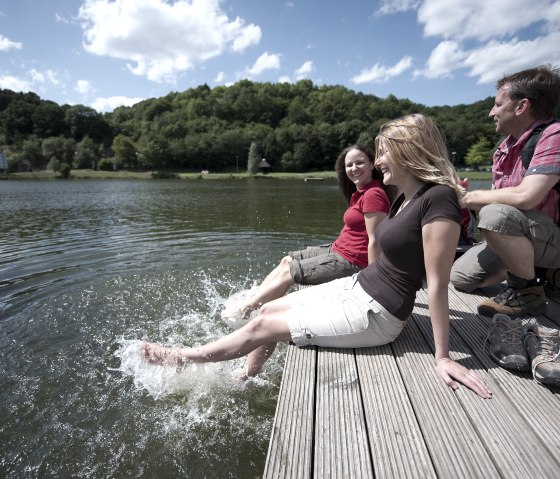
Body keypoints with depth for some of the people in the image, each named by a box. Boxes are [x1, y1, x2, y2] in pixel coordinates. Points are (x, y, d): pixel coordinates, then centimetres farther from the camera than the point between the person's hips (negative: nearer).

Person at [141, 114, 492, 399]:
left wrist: (443, 357, -18)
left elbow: (438, 284, -22)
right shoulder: (407, 197, 6)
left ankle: (180, 358, 20)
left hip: (374, 315, -8)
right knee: (269, 309, 10)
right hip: (356, 287, 9)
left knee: (262, 327, -2)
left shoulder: (438, 199, -22)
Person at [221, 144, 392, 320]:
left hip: (350, 261, -9)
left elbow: (375, 241, -22)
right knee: (287, 260, 8)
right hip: (336, 249, 9)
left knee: (287, 272, -6)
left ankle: (244, 309, 10)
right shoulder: (359, 193, 11)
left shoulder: (373, 194, -19)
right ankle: (249, 302, 15)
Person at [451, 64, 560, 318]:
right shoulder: (507, 145, 5)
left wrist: (475, 197, -19)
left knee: (495, 215, -37)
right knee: (460, 278, 5)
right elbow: (498, 197, 5)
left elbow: (524, 197, -33)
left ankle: (527, 291, -13)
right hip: (519, 239, 8)